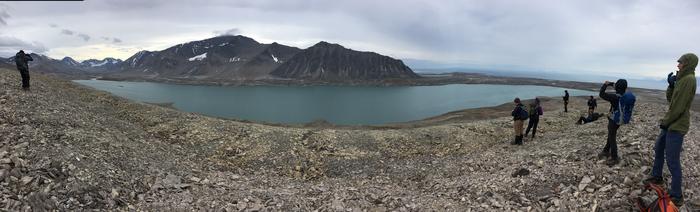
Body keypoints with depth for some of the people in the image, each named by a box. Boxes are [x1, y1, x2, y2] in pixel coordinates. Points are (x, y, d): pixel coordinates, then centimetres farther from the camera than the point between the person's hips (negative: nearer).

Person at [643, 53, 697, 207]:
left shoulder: (688, 79, -17)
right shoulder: (682, 79, 12)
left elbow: (678, 106, -20)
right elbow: (670, 99, 14)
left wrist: (665, 122, -11)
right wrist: (671, 85, 0)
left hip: (677, 126, -10)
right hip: (672, 124, 10)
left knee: (672, 161, -7)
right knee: (658, 148, 23)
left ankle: (676, 196, 1)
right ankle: (657, 177, 39)